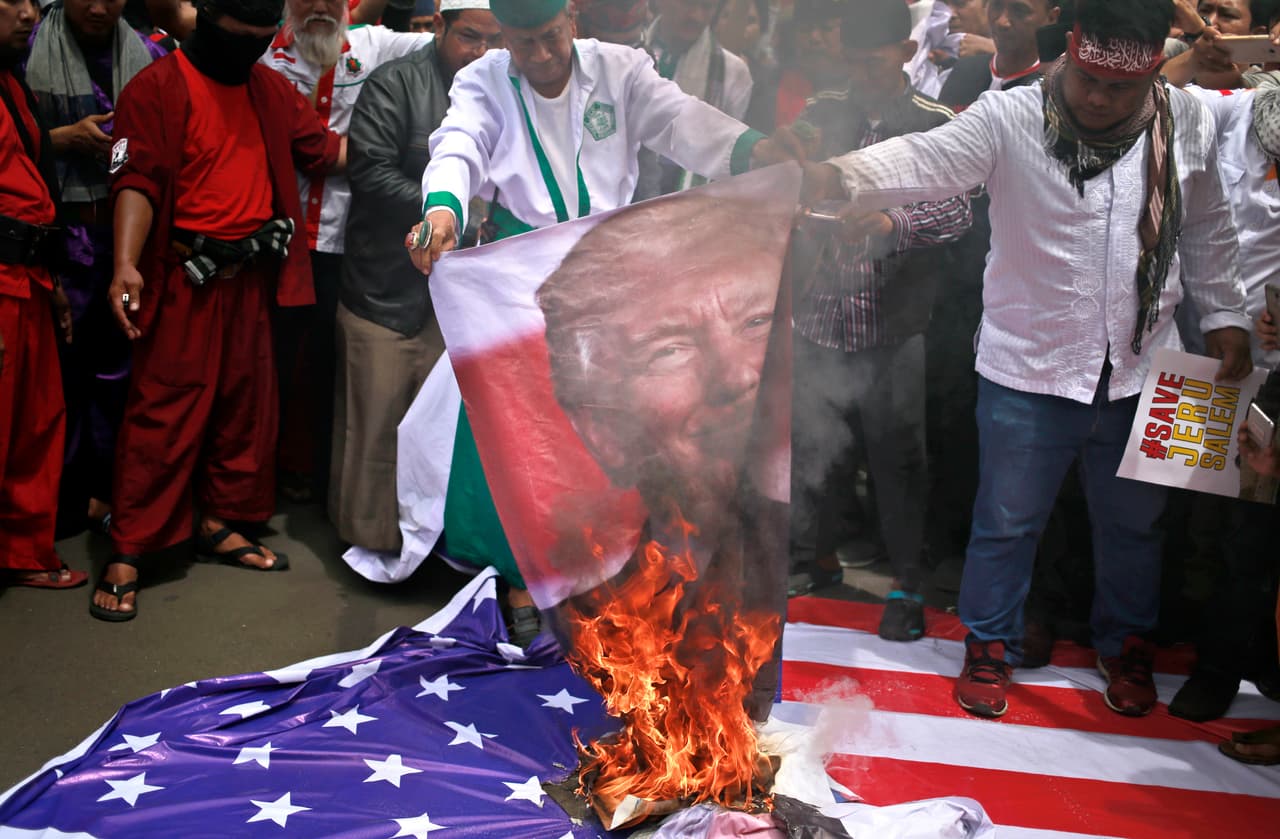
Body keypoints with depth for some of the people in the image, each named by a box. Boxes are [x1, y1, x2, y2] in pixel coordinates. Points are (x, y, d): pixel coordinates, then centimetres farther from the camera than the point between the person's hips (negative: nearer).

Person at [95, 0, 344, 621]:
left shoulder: (269, 89, 12)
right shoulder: (159, 87, -9)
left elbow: (323, 148, 15)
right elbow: (137, 180, -17)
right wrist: (126, 264, -29)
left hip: (251, 274, 7)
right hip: (185, 276, -7)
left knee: (247, 403, 13)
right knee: (164, 412, -6)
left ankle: (220, 524, 28)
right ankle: (127, 555, 2)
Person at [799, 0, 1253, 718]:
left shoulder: (1187, 123, -1)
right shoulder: (1010, 119, -14)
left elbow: (1208, 229, 12)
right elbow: (924, 160, -29)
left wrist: (1225, 315, 10)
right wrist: (837, 175, -47)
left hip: (1143, 370, 3)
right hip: (1031, 370, -3)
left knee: (1133, 522, 20)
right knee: (1008, 521, 12)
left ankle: (1128, 644, 44)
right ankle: (991, 644, 35)